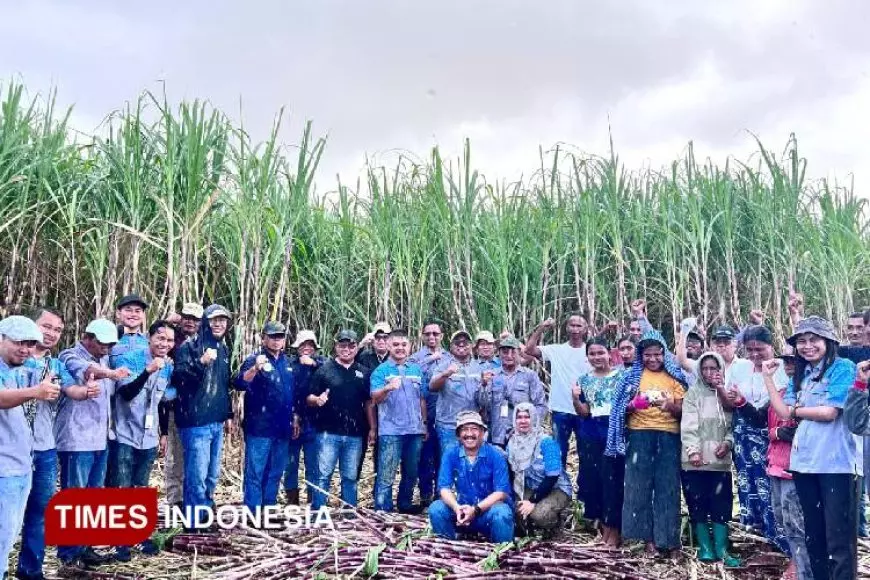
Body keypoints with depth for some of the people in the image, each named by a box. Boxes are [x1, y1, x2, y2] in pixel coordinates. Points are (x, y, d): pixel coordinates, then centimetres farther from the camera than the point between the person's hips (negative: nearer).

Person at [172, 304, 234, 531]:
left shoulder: (223, 349, 15)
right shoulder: (189, 346, -6)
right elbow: (178, 377, -18)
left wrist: (229, 414, 24)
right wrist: (201, 362, -31)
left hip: (216, 422, 7)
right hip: (195, 422, -7)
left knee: (212, 475, 13)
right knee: (197, 475, -6)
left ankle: (205, 518, 26)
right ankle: (196, 522, 6)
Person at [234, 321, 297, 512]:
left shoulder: (287, 363, 12)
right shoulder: (254, 360, -7)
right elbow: (239, 384, -25)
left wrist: (295, 418, 18)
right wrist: (255, 369, -42)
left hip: (282, 428, 7)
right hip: (259, 428, -6)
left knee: (275, 473, 15)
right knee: (255, 473, -1)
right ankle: (253, 514, 7)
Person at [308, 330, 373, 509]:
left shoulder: (363, 372, 10)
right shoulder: (325, 369, 1)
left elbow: (368, 403, 13)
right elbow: (309, 398, 0)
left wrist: (372, 428, 8)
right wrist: (318, 400, -22)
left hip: (355, 434, 3)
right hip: (328, 433, -3)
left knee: (350, 477, 11)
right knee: (324, 475, 0)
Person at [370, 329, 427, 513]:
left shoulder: (417, 370, 12)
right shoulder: (381, 370, -1)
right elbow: (375, 398, -14)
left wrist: (424, 423, 14)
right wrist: (387, 388, -34)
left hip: (415, 430, 5)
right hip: (390, 431, -5)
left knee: (411, 472, 15)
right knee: (386, 475, -4)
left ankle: (405, 505, 30)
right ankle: (383, 511, 4)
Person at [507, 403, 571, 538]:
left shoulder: (546, 442, -20)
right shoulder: (513, 442, -3)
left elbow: (552, 477, -23)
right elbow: (511, 473, 2)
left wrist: (533, 501, -25)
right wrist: (514, 499, -13)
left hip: (556, 489, -4)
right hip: (530, 489, 5)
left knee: (538, 514, -32)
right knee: (514, 510, -24)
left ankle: (554, 524, 4)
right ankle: (524, 531, 10)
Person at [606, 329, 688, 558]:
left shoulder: (674, 377, 9)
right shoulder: (633, 376, 9)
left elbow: (683, 410, 4)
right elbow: (623, 407, 7)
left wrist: (670, 406, -16)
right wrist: (634, 404, -14)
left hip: (668, 435, 0)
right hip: (640, 434, 0)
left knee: (667, 486, -1)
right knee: (640, 484, -1)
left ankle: (669, 538, 8)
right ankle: (648, 536, 8)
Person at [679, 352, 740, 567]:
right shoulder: (693, 392, 1)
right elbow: (688, 425, -7)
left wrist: (728, 442, -10)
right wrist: (693, 450, -17)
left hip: (720, 459, 2)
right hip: (695, 459, -2)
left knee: (721, 505, 3)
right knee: (698, 504, 4)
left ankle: (721, 550, 9)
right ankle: (705, 547, 15)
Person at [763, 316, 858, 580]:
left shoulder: (843, 368, -6)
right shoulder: (800, 375, 14)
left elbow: (829, 412, -14)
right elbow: (784, 412, 5)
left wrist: (796, 410, 1)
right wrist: (768, 377, 5)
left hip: (834, 463, -7)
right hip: (804, 462, 7)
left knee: (838, 536, -3)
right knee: (813, 533, 17)